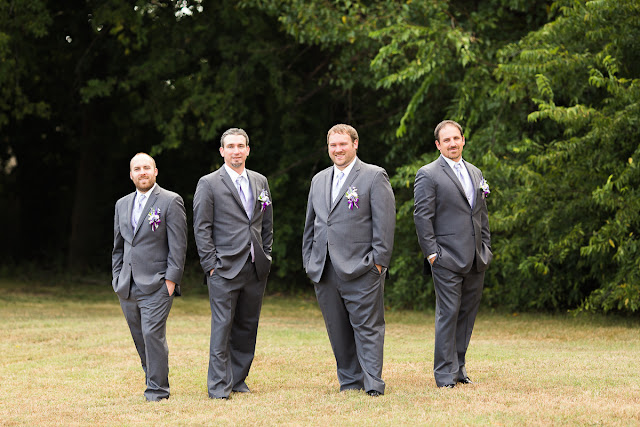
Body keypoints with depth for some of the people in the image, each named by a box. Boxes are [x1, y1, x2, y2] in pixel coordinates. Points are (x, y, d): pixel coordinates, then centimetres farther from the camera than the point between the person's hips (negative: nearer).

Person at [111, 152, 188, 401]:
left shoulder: (171, 201, -2)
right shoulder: (122, 205, 16)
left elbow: (178, 245, -6)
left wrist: (171, 280, -12)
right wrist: (117, 278, 13)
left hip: (156, 284, -6)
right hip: (127, 287, 6)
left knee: (153, 334, -13)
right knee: (139, 338, 8)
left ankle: (157, 389, -7)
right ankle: (154, 379, 21)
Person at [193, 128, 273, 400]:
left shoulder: (260, 182, 14)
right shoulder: (209, 184, 0)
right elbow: (201, 227, -3)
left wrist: (266, 257, 11)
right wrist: (210, 263, -9)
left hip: (256, 268, 5)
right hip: (225, 267, -5)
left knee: (247, 326, 7)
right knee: (222, 326, -7)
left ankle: (238, 379, 17)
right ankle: (219, 385, -4)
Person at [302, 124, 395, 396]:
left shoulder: (374, 176, 1)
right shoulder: (319, 180, 19)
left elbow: (384, 221, -5)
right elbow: (310, 225, 23)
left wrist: (379, 260, -11)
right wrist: (308, 262, 15)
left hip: (361, 269, -6)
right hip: (324, 270, 6)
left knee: (367, 327, -7)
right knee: (338, 331, 7)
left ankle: (373, 383, -6)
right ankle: (350, 381, 15)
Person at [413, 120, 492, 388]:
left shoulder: (475, 173, 18)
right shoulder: (428, 175, -2)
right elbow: (422, 216, -6)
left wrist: (486, 247, 13)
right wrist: (431, 252, -12)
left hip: (476, 260, 6)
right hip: (447, 259, -6)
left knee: (468, 314, 8)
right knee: (448, 314, -7)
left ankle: (459, 367, 17)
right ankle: (446, 374, -3)